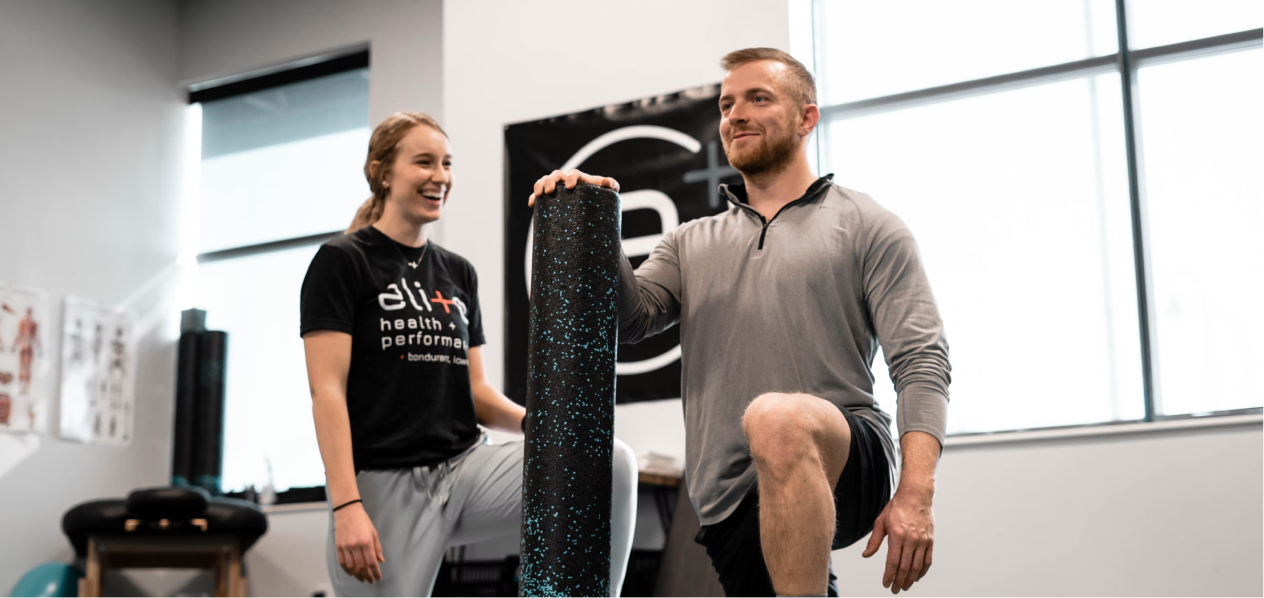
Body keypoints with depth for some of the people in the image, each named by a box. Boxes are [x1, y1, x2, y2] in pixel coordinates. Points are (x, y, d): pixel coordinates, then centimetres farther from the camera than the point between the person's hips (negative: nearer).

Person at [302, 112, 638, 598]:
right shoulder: (342, 261, -1)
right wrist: (346, 507, -19)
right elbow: (328, 391, -10)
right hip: (384, 483, -5)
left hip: (467, 466, 5)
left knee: (613, 462, -16)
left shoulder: (458, 273, 17)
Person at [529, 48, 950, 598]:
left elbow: (920, 361, -3)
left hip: (848, 461, -5)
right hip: (733, 506, 5)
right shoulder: (692, 244, 22)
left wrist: (916, 495, -16)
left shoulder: (866, 227, 7)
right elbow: (628, 320, 7)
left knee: (776, 419, -35)